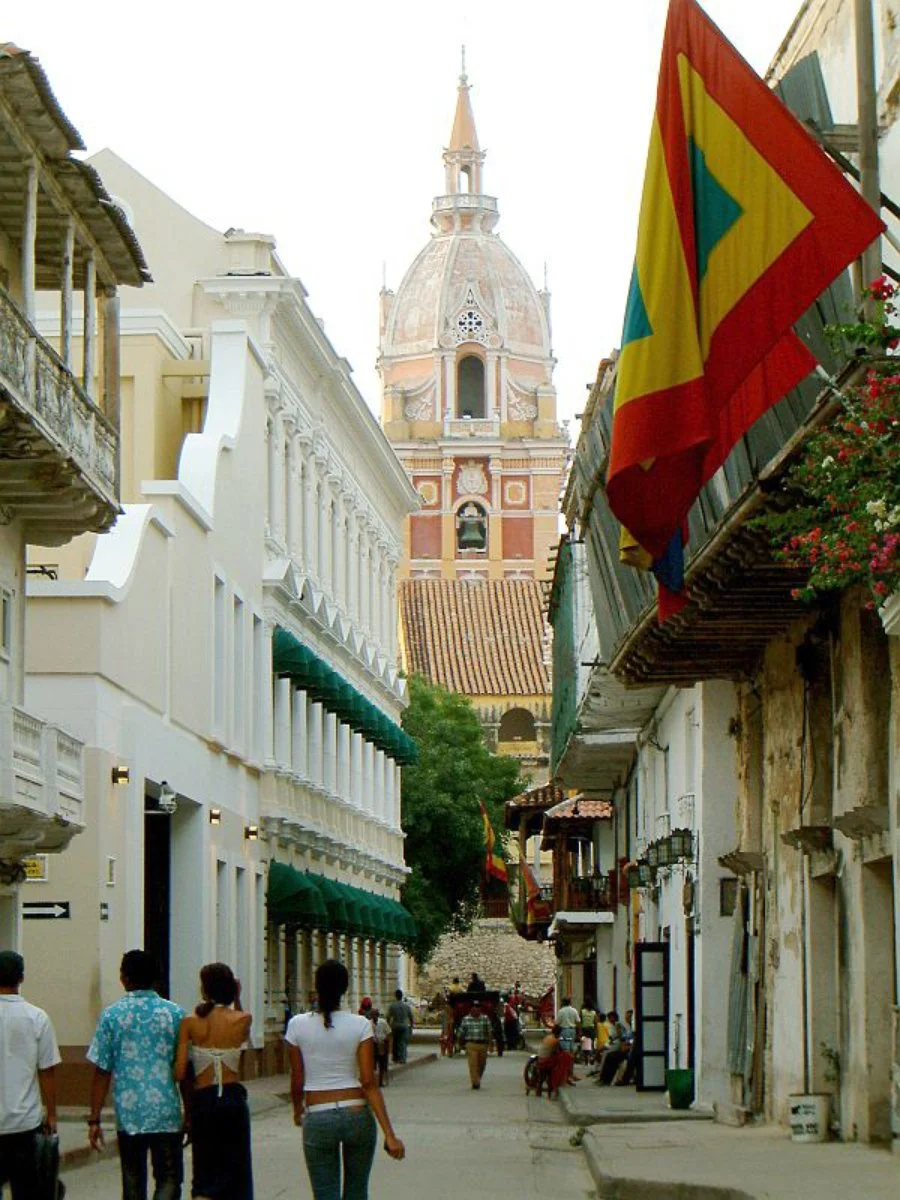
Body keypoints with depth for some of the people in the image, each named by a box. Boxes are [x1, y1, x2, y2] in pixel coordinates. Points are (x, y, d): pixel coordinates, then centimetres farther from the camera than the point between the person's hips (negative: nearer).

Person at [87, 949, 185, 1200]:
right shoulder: (174, 1013, -1)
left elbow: (102, 1072, -3)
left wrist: (94, 1119, 2)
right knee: (169, 1178, 7)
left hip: (128, 1115, 1)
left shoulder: (111, 1015, -2)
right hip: (167, 1113, -1)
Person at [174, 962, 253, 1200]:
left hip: (202, 1099, 0)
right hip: (233, 1097, 0)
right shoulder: (242, 1019, -5)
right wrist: (237, 999, 12)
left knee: (206, 1172, 8)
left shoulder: (190, 1023, -6)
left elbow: (179, 1073, -9)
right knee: (236, 1169, 11)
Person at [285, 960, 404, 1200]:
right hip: (357, 1115, 1)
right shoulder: (360, 1026, -4)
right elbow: (369, 1083, -10)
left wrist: (298, 1111, 25)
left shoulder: (298, 1025, -2)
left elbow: (297, 1082, 4)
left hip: (318, 1119, -1)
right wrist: (389, 1134, -10)